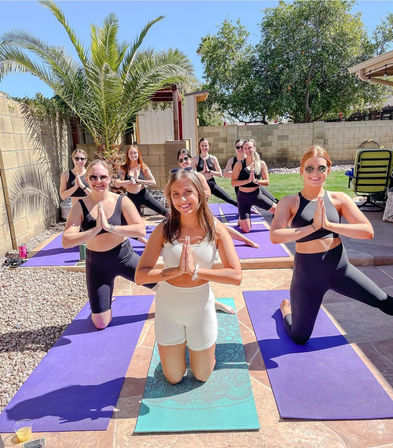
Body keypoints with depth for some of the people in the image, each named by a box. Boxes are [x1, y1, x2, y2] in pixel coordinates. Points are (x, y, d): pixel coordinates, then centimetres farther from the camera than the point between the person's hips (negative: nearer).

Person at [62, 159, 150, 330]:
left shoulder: (122, 201, -11)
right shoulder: (80, 206, -10)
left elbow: (141, 230, -21)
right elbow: (66, 242, -18)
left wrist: (109, 227, -28)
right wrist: (96, 229, -27)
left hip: (124, 256, 0)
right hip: (97, 263, 0)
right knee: (101, 324, 4)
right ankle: (105, 302, 39)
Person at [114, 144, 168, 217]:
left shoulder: (143, 167, -3)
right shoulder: (123, 168, -4)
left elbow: (153, 182, -9)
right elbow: (116, 183, -13)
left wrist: (138, 180, -17)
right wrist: (130, 181, -21)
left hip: (144, 194, 0)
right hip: (132, 197, 0)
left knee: (165, 212, -6)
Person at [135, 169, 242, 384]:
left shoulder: (216, 230, -14)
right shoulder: (163, 230, -15)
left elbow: (235, 276, -20)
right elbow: (140, 276, -18)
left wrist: (195, 271, -29)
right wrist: (177, 271, -31)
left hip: (201, 308, 0)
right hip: (168, 308, 0)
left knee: (202, 376, 21)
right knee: (173, 378, 21)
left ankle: (195, 345, 46)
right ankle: (179, 344, 46)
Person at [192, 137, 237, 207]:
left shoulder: (213, 159, -1)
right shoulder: (195, 159, -4)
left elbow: (220, 174, -2)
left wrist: (209, 171, -14)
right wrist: (202, 171, -18)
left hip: (212, 184, 1)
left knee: (230, 200, 2)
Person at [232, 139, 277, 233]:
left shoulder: (261, 164, -4)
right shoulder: (239, 164, -10)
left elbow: (266, 182, -4)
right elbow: (233, 182, -15)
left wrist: (255, 180, -21)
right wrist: (248, 180, -25)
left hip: (257, 194, 3)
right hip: (243, 197, -2)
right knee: (246, 230, -5)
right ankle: (241, 219, 30)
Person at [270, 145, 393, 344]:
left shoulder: (339, 199, -3)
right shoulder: (290, 202, -9)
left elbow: (368, 231, -12)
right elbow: (275, 236, -24)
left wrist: (329, 224, -22)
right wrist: (313, 226, -25)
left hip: (340, 269, 2)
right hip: (307, 274, -2)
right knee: (299, 338, 11)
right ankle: (286, 309, 43)